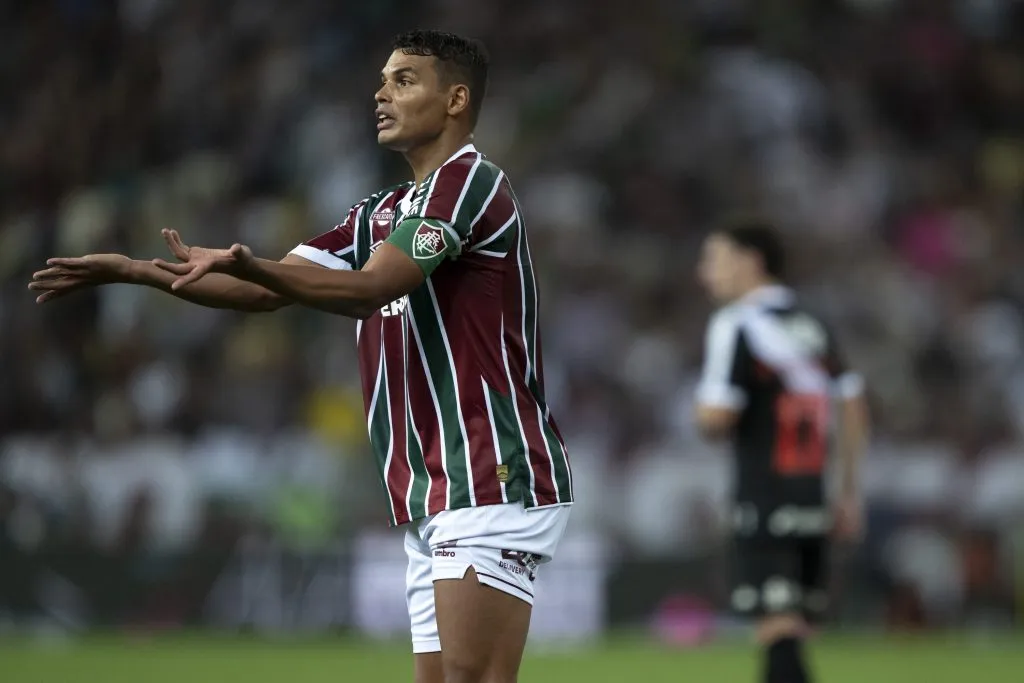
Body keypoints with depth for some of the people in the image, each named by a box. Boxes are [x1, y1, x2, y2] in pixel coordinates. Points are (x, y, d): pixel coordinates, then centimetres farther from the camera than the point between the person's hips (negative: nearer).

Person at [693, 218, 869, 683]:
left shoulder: (736, 325, -8)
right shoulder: (812, 327, 14)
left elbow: (716, 418, -16)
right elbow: (854, 408, 15)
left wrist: (702, 411, 8)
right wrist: (849, 492, 19)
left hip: (764, 501, -7)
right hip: (812, 498, 7)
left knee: (779, 632, -11)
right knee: (788, 636, 12)